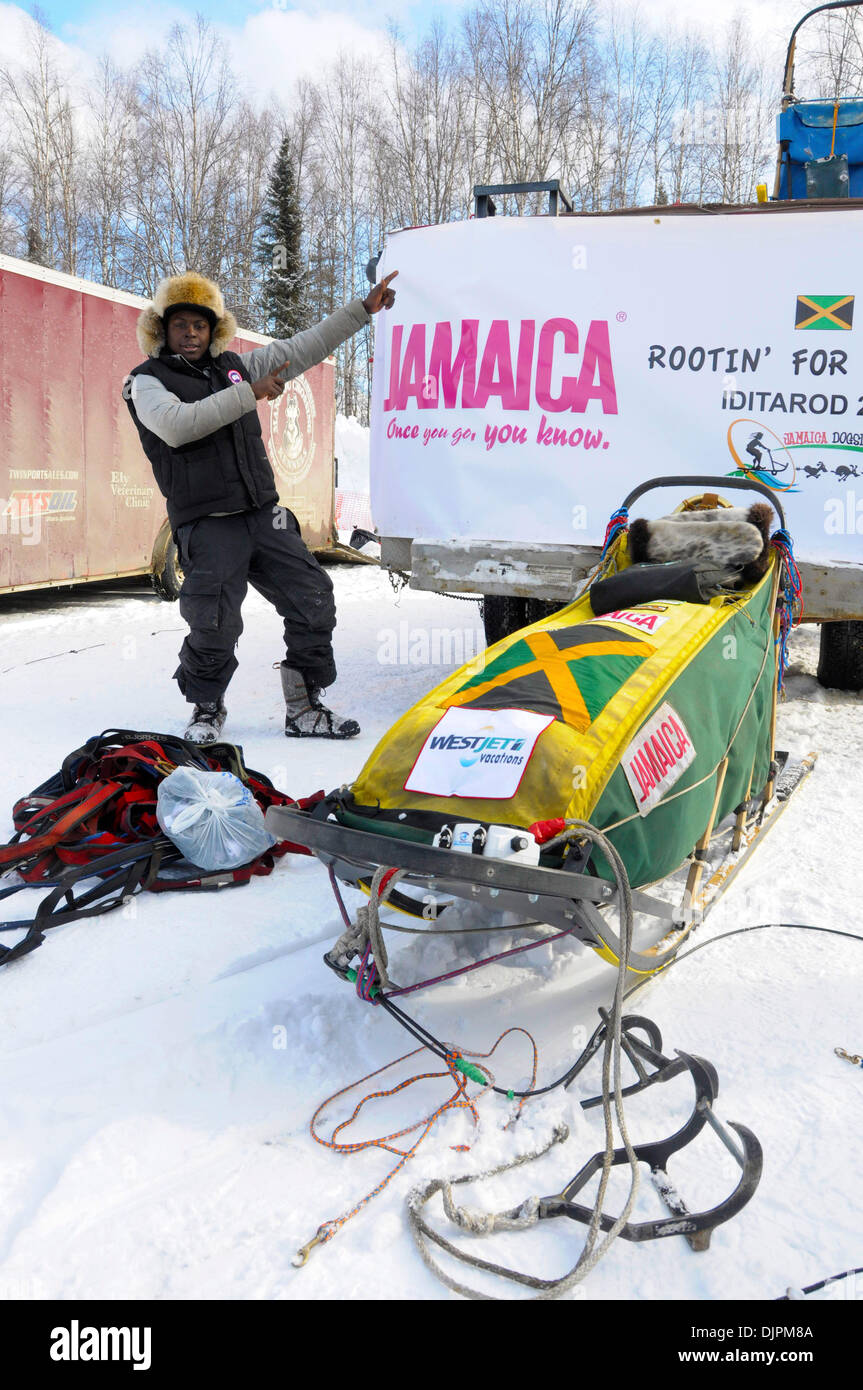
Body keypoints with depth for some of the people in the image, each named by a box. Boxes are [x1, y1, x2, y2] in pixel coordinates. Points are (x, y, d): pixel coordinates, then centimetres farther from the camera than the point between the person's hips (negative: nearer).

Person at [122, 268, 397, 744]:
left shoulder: (235, 366, 17)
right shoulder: (148, 381, 2)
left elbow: (302, 348, 18)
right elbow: (178, 425, -20)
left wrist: (362, 308, 15)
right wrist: (248, 394, -18)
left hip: (263, 516, 6)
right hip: (208, 528, -5)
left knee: (314, 604, 1)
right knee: (214, 629, -9)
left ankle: (304, 710, 13)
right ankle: (207, 710, 19)